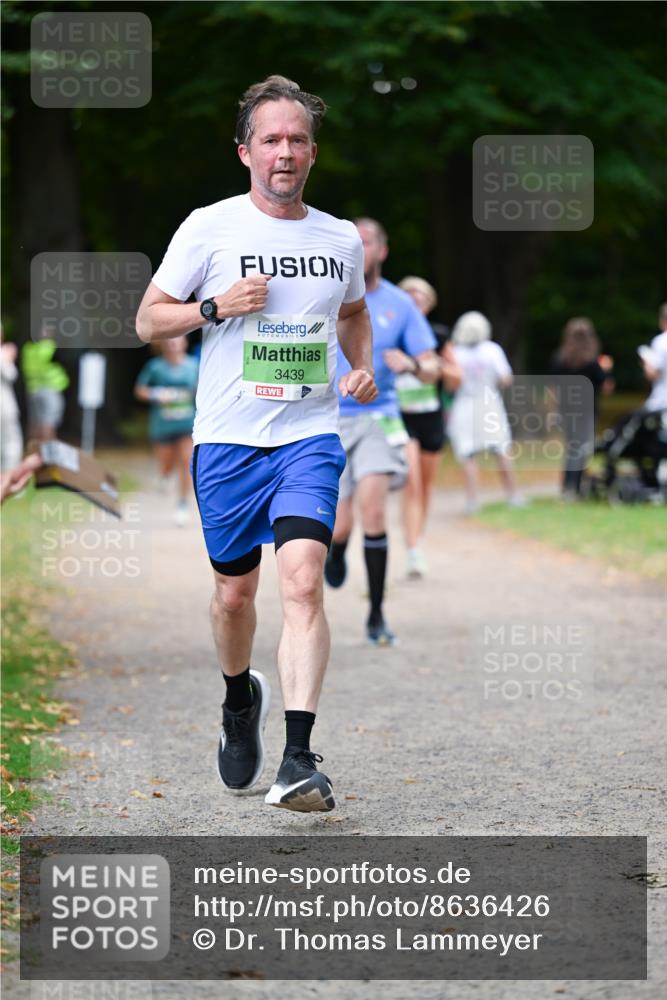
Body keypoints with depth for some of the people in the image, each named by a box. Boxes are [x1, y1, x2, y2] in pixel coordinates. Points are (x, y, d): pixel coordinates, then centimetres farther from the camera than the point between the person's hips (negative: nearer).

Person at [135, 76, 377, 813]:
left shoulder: (341, 239, 8)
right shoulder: (210, 228, -1)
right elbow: (148, 320, 3)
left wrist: (363, 367, 8)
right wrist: (216, 306, -14)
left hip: (310, 435, 0)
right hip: (227, 439, 0)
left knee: (302, 578, -18)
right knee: (234, 591, 9)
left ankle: (298, 761, -23)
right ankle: (240, 698, 42)